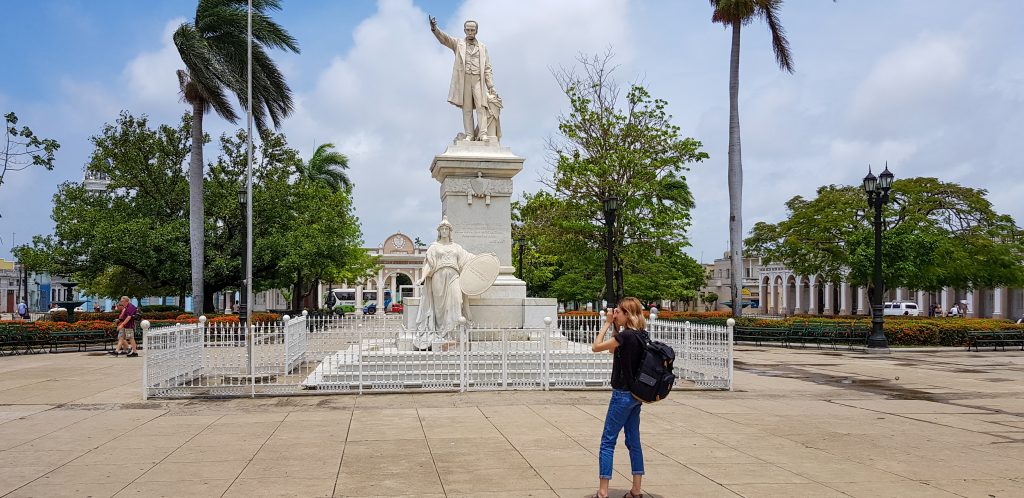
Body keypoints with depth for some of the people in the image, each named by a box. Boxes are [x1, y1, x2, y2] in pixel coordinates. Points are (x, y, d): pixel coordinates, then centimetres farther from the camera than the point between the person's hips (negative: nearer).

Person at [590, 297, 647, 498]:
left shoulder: (626, 335, -19)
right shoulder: (640, 335, 6)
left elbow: (596, 347, -13)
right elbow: (613, 349, 19)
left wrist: (607, 324, -6)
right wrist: (615, 327, 9)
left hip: (623, 394, -9)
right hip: (636, 394, 9)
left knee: (608, 441, -3)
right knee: (633, 441, 13)